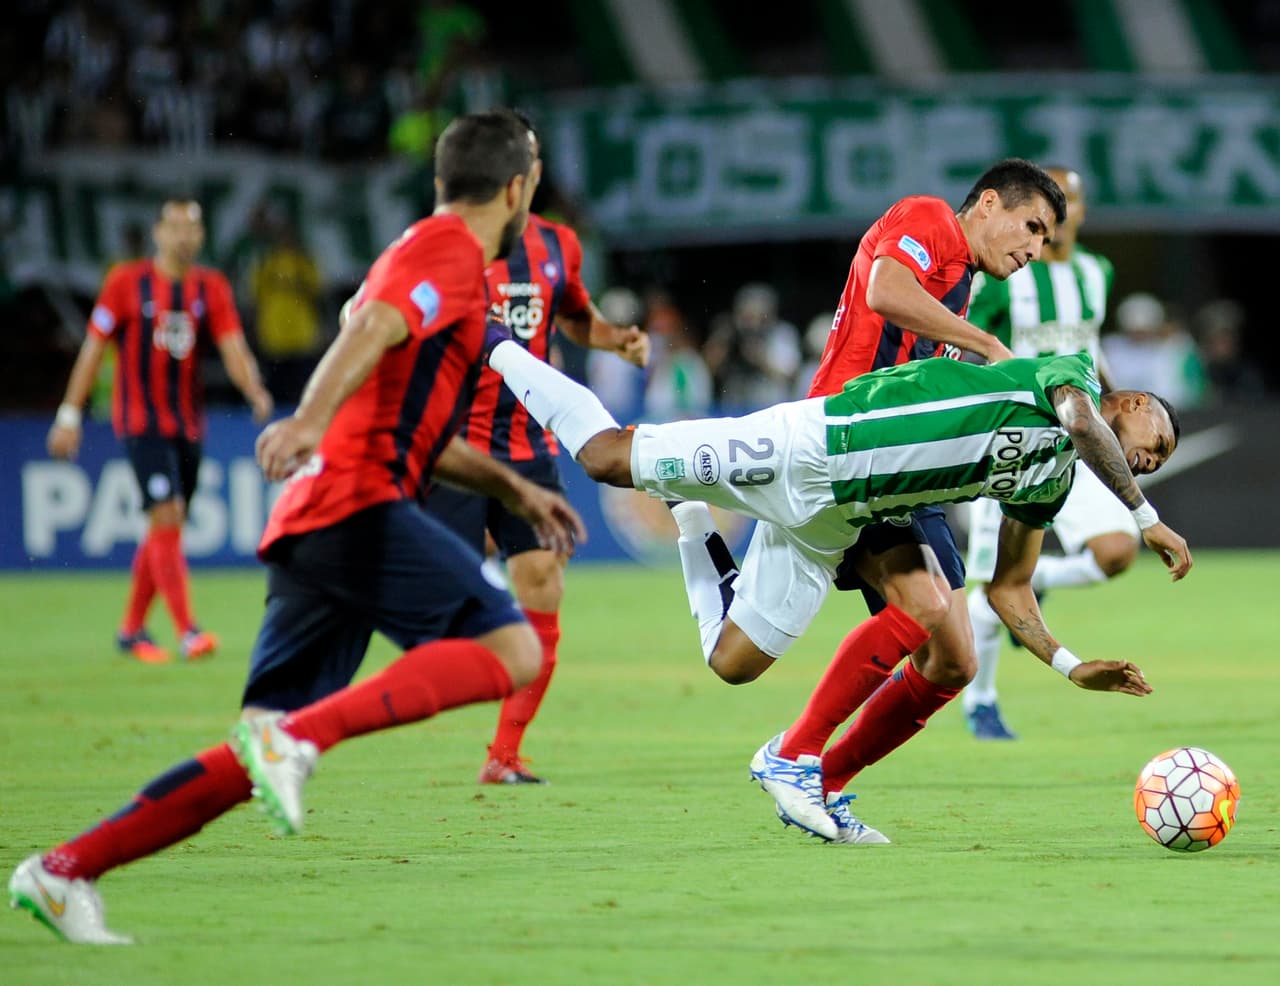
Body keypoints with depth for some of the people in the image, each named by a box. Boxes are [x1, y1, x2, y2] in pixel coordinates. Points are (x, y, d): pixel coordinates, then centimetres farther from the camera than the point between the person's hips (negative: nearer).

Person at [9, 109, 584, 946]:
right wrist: (310, 422, -37)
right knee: (512, 649, -19)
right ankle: (300, 737, -29)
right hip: (361, 506, -10)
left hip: (312, 528, 10)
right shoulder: (450, 250, -1)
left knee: (257, 761, 7)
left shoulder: (431, 251, 30)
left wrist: (514, 488, 41)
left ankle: (65, 870, 4)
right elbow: (373, 327, -22)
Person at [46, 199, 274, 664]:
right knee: (167, 517, -17)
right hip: (141, 421, -4)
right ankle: (187, 631, -20)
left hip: (188, 424, 4)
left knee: (163, 533, 10)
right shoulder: (126, 282, -3)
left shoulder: (212, 288, 5)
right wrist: (70, 414, 0)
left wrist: (256, 391, -23)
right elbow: (93, 348, 1)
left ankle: (131, 629, 25)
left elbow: (234, 350, -4)